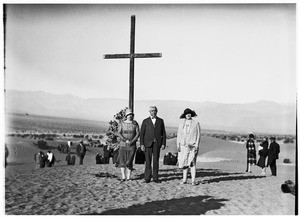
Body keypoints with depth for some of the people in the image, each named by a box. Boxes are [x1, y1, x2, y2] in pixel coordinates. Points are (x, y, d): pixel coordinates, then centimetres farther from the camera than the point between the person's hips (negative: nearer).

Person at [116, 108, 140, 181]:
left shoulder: (135, 124, 1)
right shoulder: (122, 123, 1)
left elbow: (138, 134, -3)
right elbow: (119, 133, -5)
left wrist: (132, 141, -15)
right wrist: (126, 140, -17)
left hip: (132, 145, 0)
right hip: (123, 144, 0)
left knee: (129, 161, -3)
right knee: (122, 160, -6)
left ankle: (128, 176, 7)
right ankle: (123, 176, -4)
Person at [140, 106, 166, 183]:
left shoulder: (160, 121, 10)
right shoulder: (145, 121, 7)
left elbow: (163, 133, 8)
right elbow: (142, 133, 4)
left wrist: (163, 144, 0)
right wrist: (142, 144, -5)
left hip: (157, 143, 1)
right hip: (148, 143, -1)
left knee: (156, 161, 1)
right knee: (148, 161, -2)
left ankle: (155, 178, 7)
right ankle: (147, 178, 4)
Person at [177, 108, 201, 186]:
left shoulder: (196, 123, 1)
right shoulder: (181, 123, 10)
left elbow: (198, 135, 1)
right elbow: (179, 134, 12)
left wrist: (197, 145, -7)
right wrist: (178, 144, 4)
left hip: (193, 145, -3)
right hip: (183, 145, 3)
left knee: (192, 163, -8)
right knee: (184, 162, 6)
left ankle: (193, 181, -7)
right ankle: (184, 179, 13)